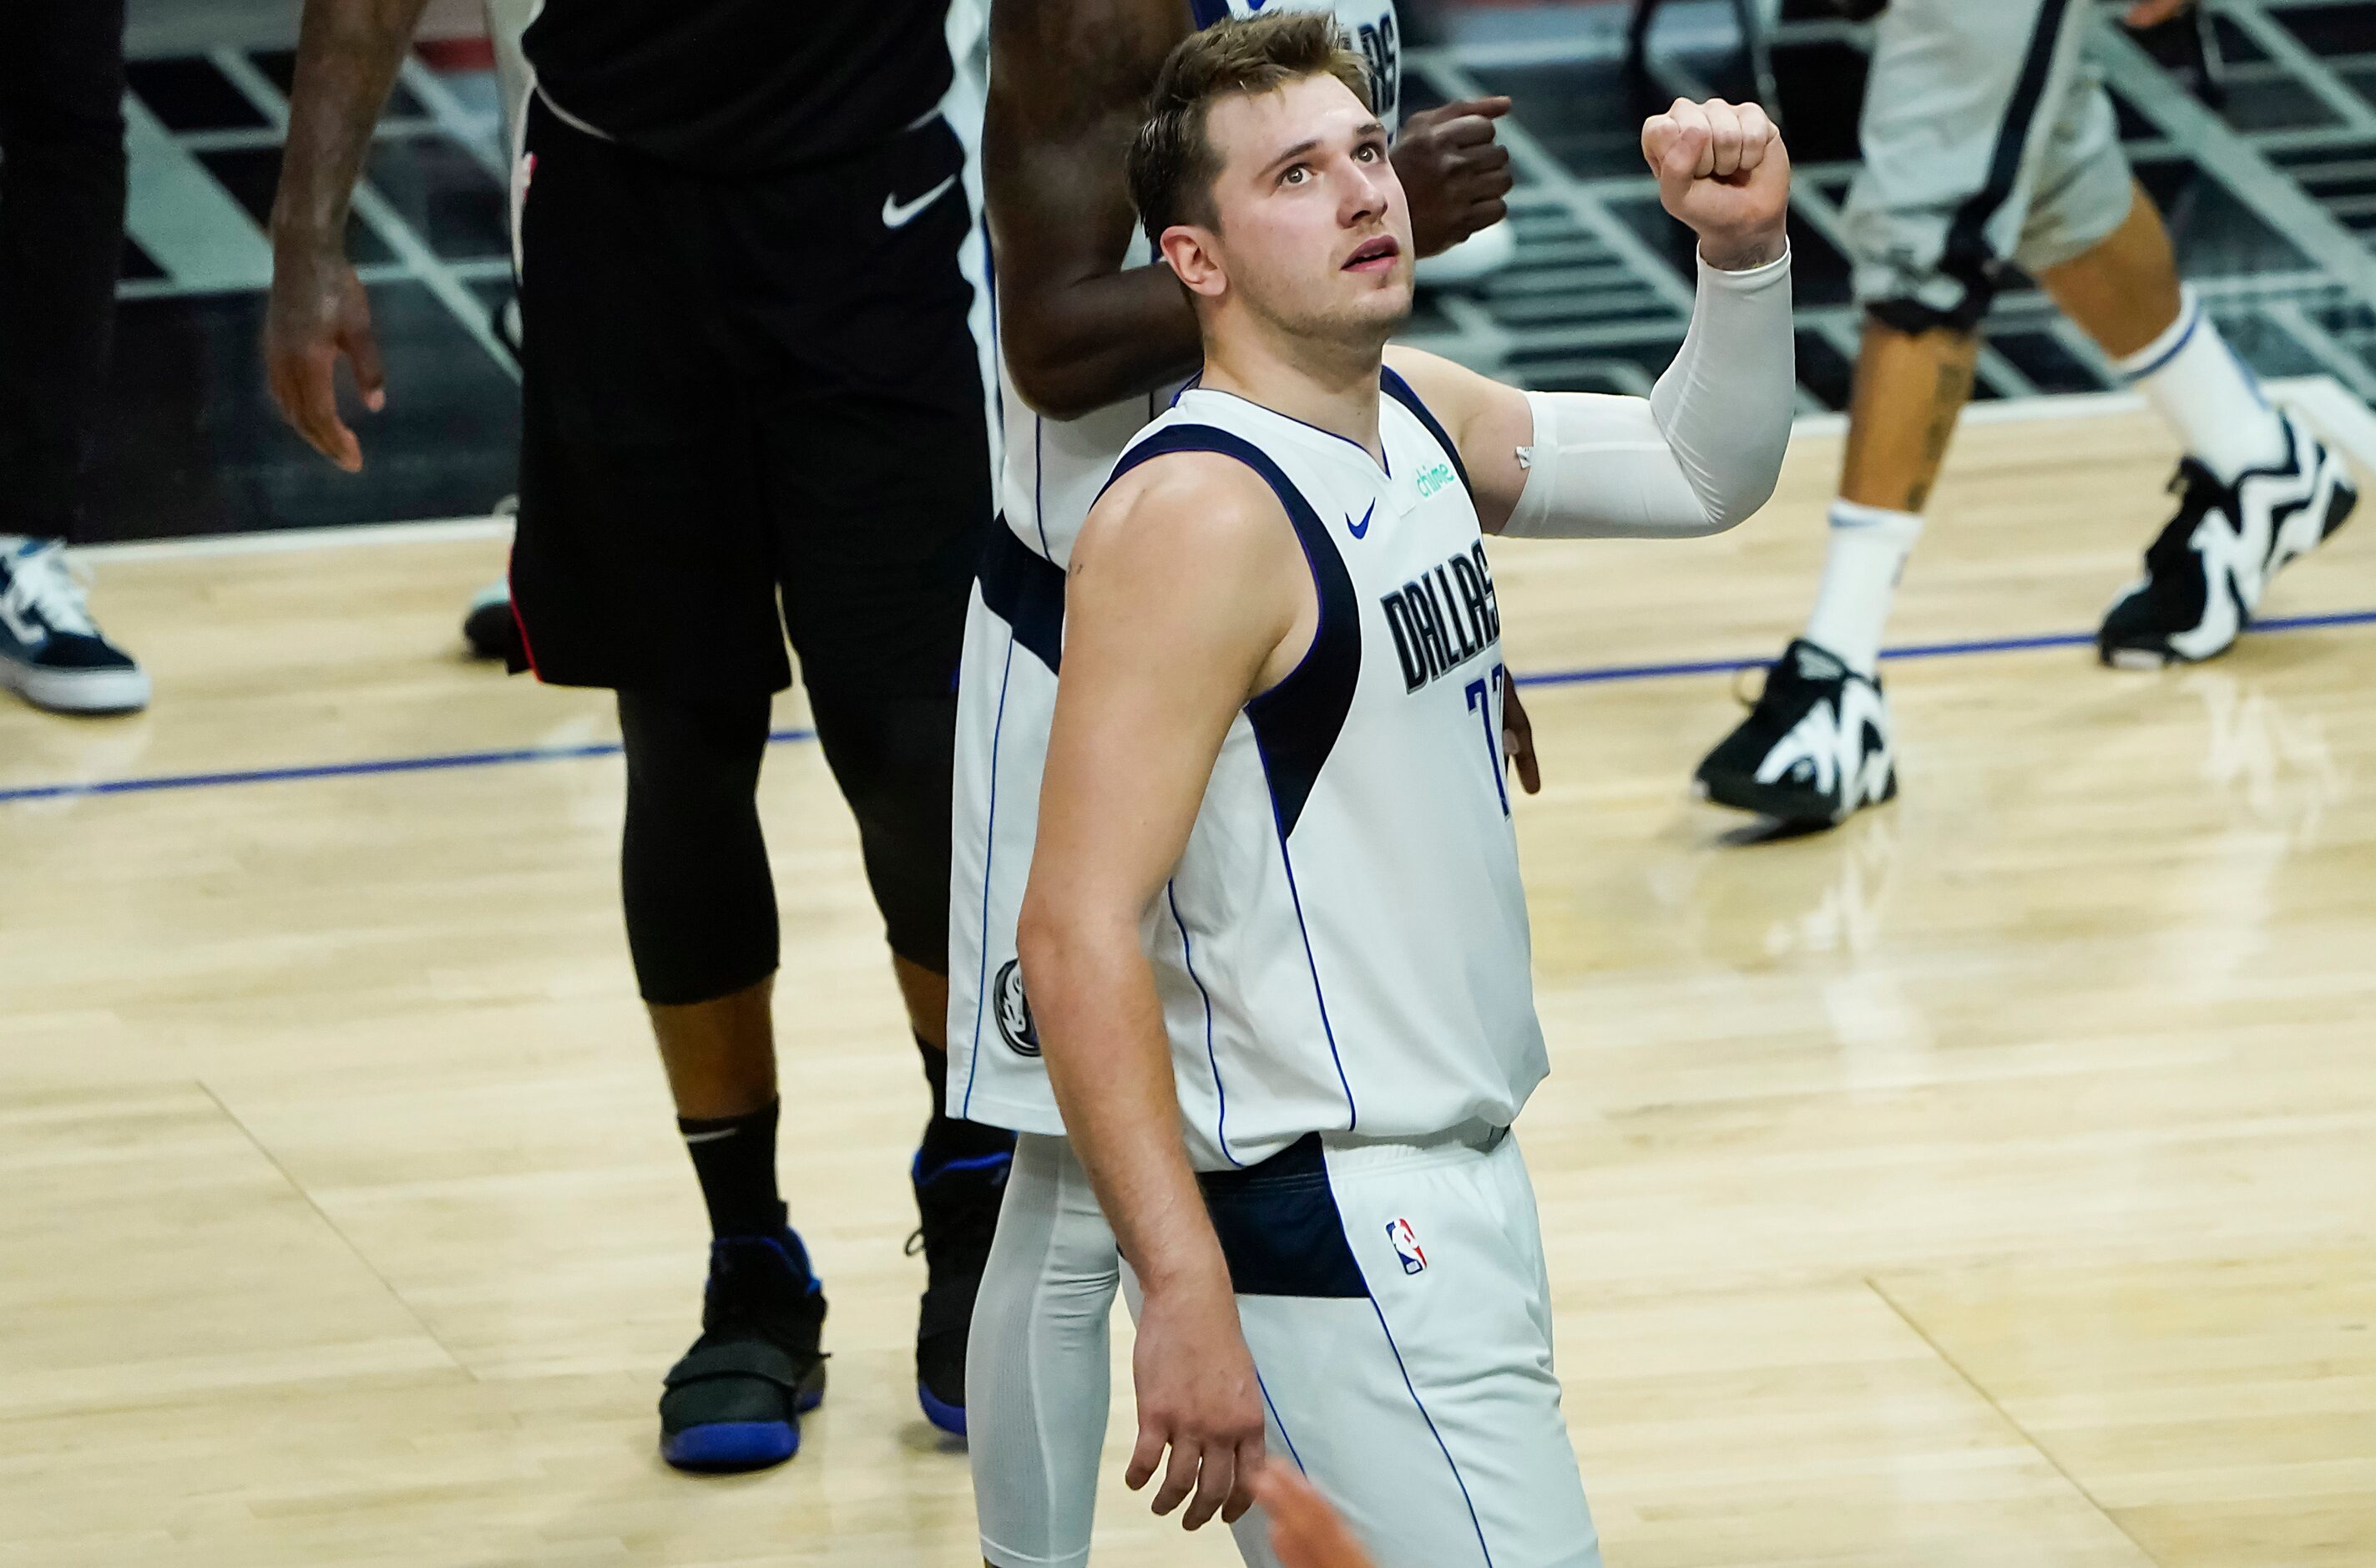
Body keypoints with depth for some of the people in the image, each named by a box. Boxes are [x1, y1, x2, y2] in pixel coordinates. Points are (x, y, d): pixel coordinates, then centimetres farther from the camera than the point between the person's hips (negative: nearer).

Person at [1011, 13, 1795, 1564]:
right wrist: (1189, 1298, -29)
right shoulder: (1197, 517, -19)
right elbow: (1080, 932, -24)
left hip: (1454, 1184, 9)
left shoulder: (1416, 416, 8)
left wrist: (1747, 254, 3)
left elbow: (1704, 472, 23)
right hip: (1332, 1235, -9)